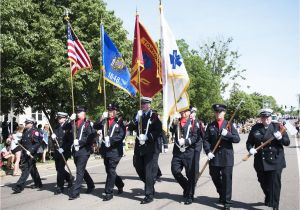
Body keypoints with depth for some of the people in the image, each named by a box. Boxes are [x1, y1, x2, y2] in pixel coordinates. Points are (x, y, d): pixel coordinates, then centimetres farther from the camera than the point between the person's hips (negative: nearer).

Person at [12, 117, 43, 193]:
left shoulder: (35, 131, -13)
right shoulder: (25, 131, 12)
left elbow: (37, 143, -18)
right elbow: (22, 142, 19)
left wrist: (30, 151, -24)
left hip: (31, 154, -9)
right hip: (25, 154, 9)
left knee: (26, 169, -8)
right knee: (32, 169, 17)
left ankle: (19, 187, -7)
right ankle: (38, 184, 29)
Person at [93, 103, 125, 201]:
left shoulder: (119, 121, -2)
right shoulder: (104, 121, 12)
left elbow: (122, 135, -13)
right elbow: (95, 127, 0)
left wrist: (110, 139, -22)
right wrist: (101, 118, -14)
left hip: (115, 150, -6)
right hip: (105, 150, 6)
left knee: (111, 171, -6)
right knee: (109, 171, 14)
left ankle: (108, 192, 2)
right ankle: (120, 185, 35)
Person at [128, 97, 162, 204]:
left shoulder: (154, 116, -2)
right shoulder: (138, 115, 13)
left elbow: (158, 130, -9)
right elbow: (130, 128, 6)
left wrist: (147, 137, -18)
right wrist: (136, 119, -10)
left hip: (149, 147, -6)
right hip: (139, 146, 6)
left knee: (148, 170, -5)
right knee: (137, 166, 14)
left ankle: (149, 195, 1)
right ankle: (149, 182, 37)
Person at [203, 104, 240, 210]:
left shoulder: (229, 125, 4)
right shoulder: (210, 126, 7)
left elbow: (237, 139, -4)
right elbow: (206, 140, 3)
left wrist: (227, 134, -20)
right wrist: (208, 151, -11)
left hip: (227, 157, -2)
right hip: (214, 156, 2)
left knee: (227, 179, -2)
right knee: (215, 177, 13)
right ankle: (222, 194, 39)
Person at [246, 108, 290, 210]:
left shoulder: (278, 127, 1)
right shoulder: (255, 128, 5)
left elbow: (287, 142, 0)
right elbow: (249, 142, 7)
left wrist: (280, 138, -20)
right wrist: (250, 149, -14)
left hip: (275, 161, -2)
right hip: (260, 162, 2)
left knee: (274, 184, -4)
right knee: (263, 183, 14)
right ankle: (268, 199, 41)